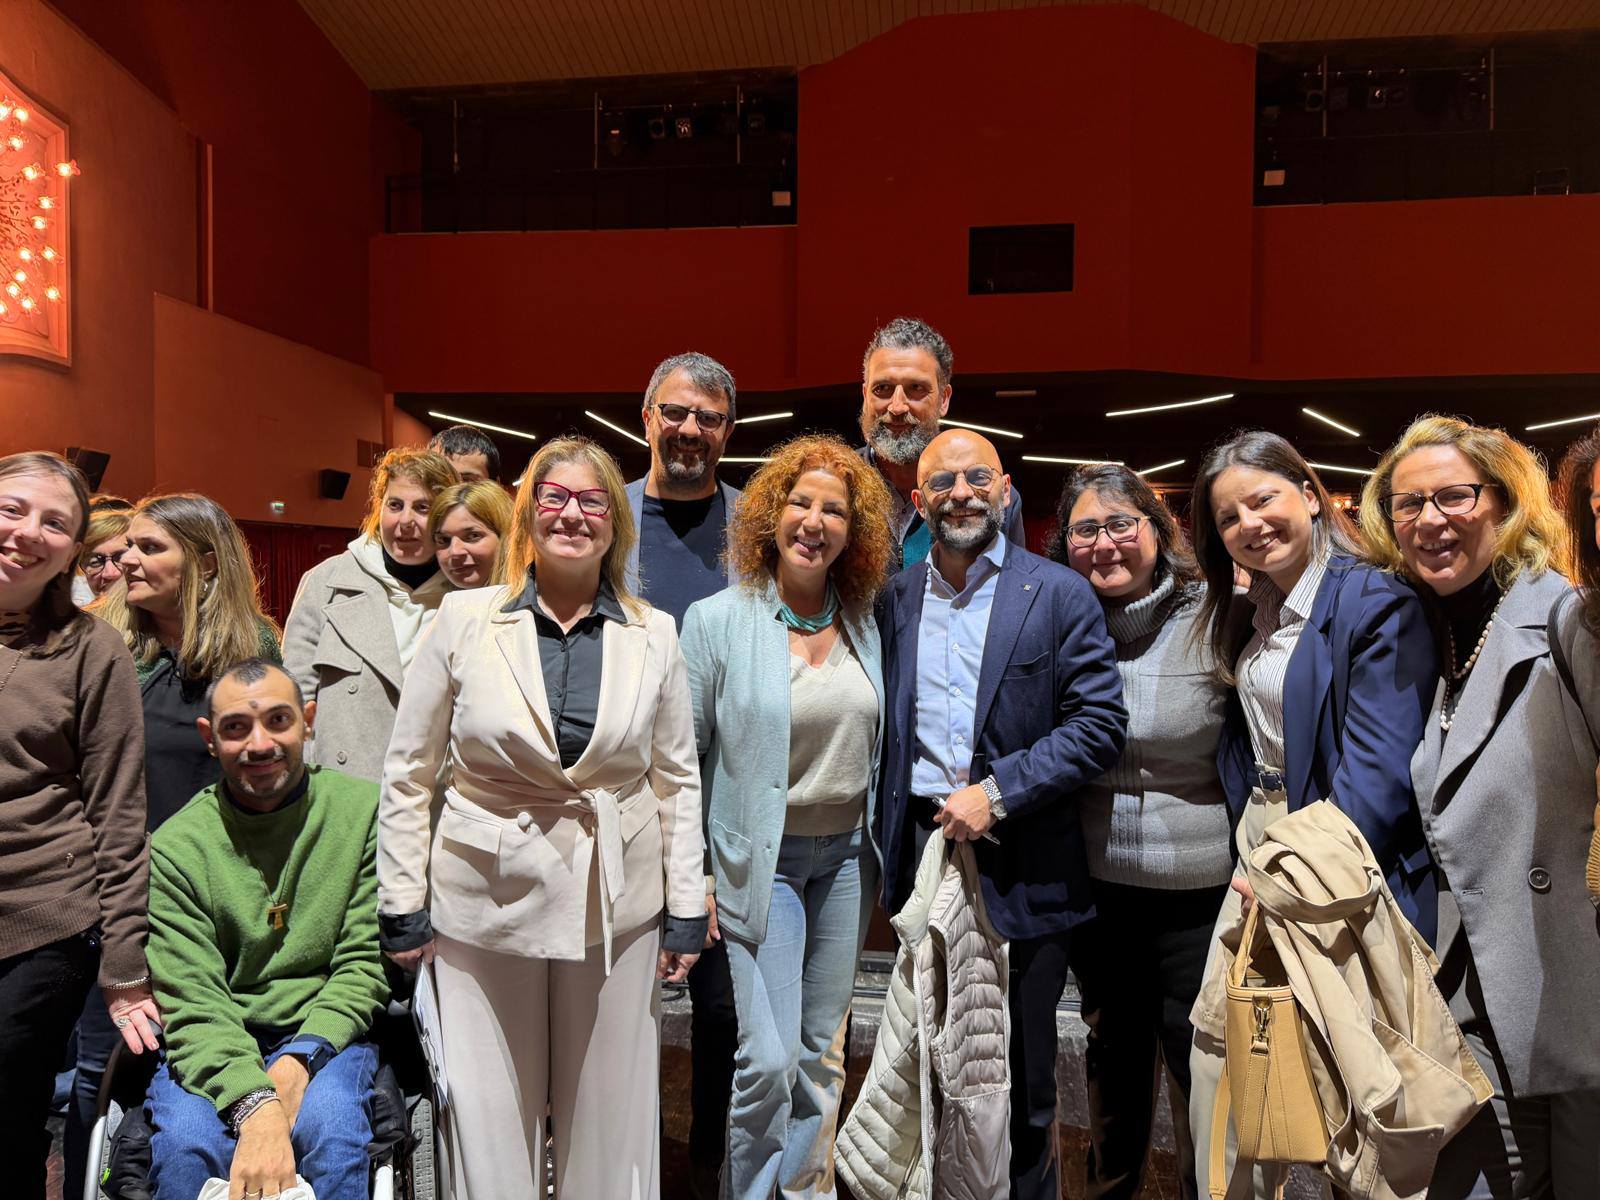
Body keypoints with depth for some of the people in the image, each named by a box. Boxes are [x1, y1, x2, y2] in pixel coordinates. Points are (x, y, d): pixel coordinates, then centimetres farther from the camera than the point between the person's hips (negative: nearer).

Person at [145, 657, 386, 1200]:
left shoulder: (363, 809, -3)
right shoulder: (174, 847, -4)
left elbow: (365, 962, -2)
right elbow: (191, 1003, -11)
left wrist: (300, 1059, -17)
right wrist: (255, 1104, -27)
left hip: (325, 1034, -1)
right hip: (215, 1048, 1)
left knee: (329, 1125, -30)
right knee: (187, 1143, -27)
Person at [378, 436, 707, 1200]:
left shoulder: (655, 635, 0)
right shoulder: (463, 620, -4)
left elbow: (677, 778, 5)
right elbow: (408, 773, 1)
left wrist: (686, 910, 3)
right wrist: (402, 906, 0)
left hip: (616, 906, 1)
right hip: (487, 897, -1)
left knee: (610, 1109, 13)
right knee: (491, 1112, 12)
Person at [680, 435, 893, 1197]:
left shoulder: (864, 623, 4)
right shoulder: (716, 620, -9)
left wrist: (882, 847, 10)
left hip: (846, 855, 5)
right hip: (760, 860, -4)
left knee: (822, 1051, 14)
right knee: (768, 1057, -5)